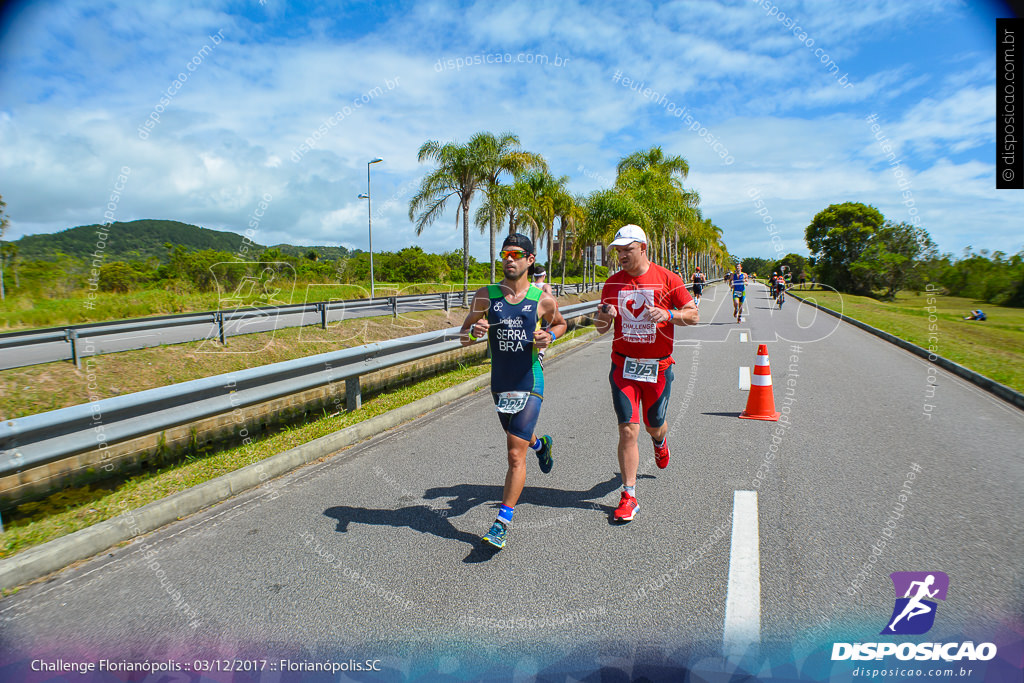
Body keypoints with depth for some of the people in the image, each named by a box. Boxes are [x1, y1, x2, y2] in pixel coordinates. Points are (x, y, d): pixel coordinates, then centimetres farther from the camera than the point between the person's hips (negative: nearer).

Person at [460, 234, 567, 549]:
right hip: (500, 384, 4)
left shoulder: (543, 299, -6)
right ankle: (541, 444, 63)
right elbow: (463, 337, 4)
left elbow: (560, 323, 14)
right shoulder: (486, 296, -2)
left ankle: (502, 522, 3)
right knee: (518, 439, 26)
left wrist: (550, 335, -8)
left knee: (515, 455, -8)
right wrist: (474, 331, -20)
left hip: (530, 384, -4)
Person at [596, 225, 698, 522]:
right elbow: (602, 329, 8)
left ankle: (660, 441, 54)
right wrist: (604, 317, -16)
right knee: (628, 431, -7)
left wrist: (668, 315, -20)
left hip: (658, 366, 0)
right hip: (623, 366, 1)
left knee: (654, 427, 15)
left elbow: (694, 315, -1)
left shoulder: (667, 279, -4)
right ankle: (629, 497, 3)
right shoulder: (613, 283, 3)